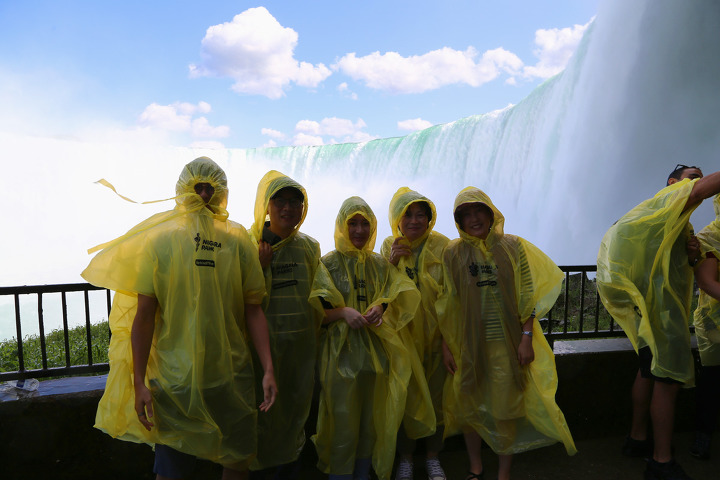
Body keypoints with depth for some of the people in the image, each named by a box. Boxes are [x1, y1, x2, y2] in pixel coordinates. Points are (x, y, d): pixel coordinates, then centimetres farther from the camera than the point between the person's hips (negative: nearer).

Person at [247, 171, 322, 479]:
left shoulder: (310, 247, 4)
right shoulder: (249, 244, -6)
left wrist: (315, 333, 11)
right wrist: (262, 267, -22)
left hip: (302, 341, 4)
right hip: (265, 338, -3)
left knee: (297, 402, 16)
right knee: (263, 405, 6)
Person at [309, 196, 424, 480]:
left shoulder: (380, 264, 11)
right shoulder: (328, 263, 1)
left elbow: (399, 302, 10)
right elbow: (317, 311, -3)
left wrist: (380, 309, -11)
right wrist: (343, 312, -20)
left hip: (376, 354, 4)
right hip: (341, 354, -4)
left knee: (371, 426, 12)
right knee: (344, 427, -2)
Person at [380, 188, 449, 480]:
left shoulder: (442, 246, -5)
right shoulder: (389, 246, 0)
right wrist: (391, 263, -15)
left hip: (436, 334, 0)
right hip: (402, 334, 1)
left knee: (436, 397, 11)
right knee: (405, 398, 8)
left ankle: (432, 456, 32)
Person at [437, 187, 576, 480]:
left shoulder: (513, 247, 0)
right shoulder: (453, 253, 1)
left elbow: (528, 296, -1)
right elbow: (446, 303, 1)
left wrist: (526, 338, -8)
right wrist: (446, 346, -2)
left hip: (507, 342, -1)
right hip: (467, 343, 1)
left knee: (505, 407, 7)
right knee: (469, 405, 12)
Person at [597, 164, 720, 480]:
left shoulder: (681, 224, 23)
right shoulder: (666, 200, -5)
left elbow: (680, 266, 19)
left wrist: (692, 256, 0)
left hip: (667, 305, 11)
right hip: (660, 306, -11)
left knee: (650, 371, 16)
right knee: (668, 378, -9)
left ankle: (637, 440, 28)